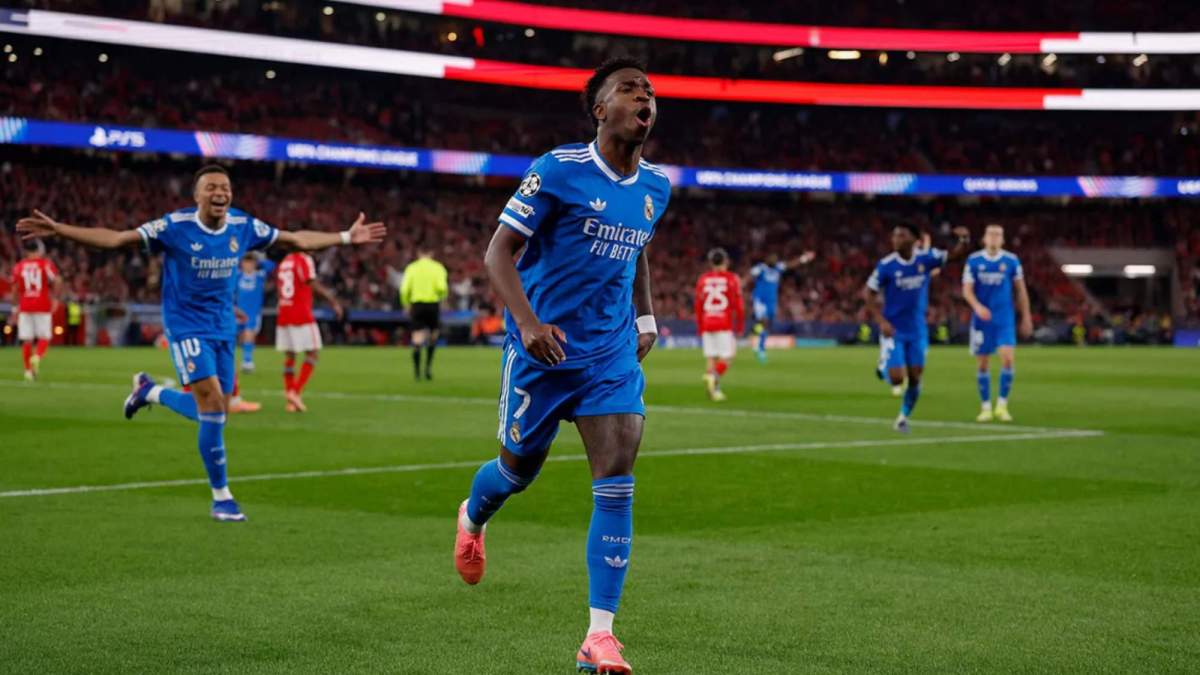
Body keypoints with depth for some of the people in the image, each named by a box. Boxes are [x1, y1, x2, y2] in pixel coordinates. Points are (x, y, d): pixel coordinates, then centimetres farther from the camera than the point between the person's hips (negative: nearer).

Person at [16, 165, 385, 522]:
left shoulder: (243, 226, -4)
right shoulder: (175, 226, -16)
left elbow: (296, 239, 9)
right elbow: (114, 238, -15)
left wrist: (347, 237, 8)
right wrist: (58, 229, -24)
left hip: (223, 328, 5)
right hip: (186, 327, -5)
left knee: (214, 412, 8)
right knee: (212, 403, -17)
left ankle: (150, 391, 36)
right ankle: (221, 496, -4)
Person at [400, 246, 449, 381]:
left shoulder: (412, 267, 4)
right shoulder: (438, 267, 2)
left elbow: (404, 289, -4)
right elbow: (442, 287, -11)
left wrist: (406, 305, 9)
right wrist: (442, 298, 10)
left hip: (416, 304, 0)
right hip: (433, 304, 0)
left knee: (417, 338, -2)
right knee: (433, 337, 18)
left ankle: (416, 371, -11)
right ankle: (428, 366, 8)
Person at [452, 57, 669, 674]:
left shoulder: (656, 187, 5)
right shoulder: (558, 170, -12)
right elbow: (499, 251, -13)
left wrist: (645, 317, 19)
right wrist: (527, 322, -26)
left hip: (613, 353, 4)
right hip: (542, 349, -4)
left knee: (616, 477, -11)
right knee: (519, 468, 12)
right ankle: (472, 519, 51)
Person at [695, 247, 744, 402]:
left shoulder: (703, 279, 8)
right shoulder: (732, 279, -1)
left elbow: (698, 307, 9)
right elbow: (738, 306, -4)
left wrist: (700, 330, 17)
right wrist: (739, 327, 6)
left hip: (707, 324, 3)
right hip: (725, 325, -3)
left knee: (711, 357, 7)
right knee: (726, 357, 1)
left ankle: (715, 390, -3)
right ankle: (715, 377, -26)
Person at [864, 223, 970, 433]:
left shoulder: (926, 258, -6)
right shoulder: (886, 265, -13)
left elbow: (955, 255, 3)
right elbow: (868, 294, -8)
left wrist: (964, 240, -19)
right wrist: (881, 321, -19)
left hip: (917, 330, 3)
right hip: (894, 331, -3)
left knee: (915, 379, 3)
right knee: (896, 379, -11)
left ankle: (903, 417, 24)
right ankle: (884, 366, 24)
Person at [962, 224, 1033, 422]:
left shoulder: (1011, 261, 2)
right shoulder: (973, 261, -1)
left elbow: (1021, 290, 10)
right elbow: (967, 289, -5)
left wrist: (1026, 317, 10)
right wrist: (977, 306, -24)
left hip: (1005, 319, 0)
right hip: (981, 318, 0)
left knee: (1008, 359, -13)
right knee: (982, 363, 4)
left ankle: (1002, 405, -1)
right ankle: (985, 407, 15)